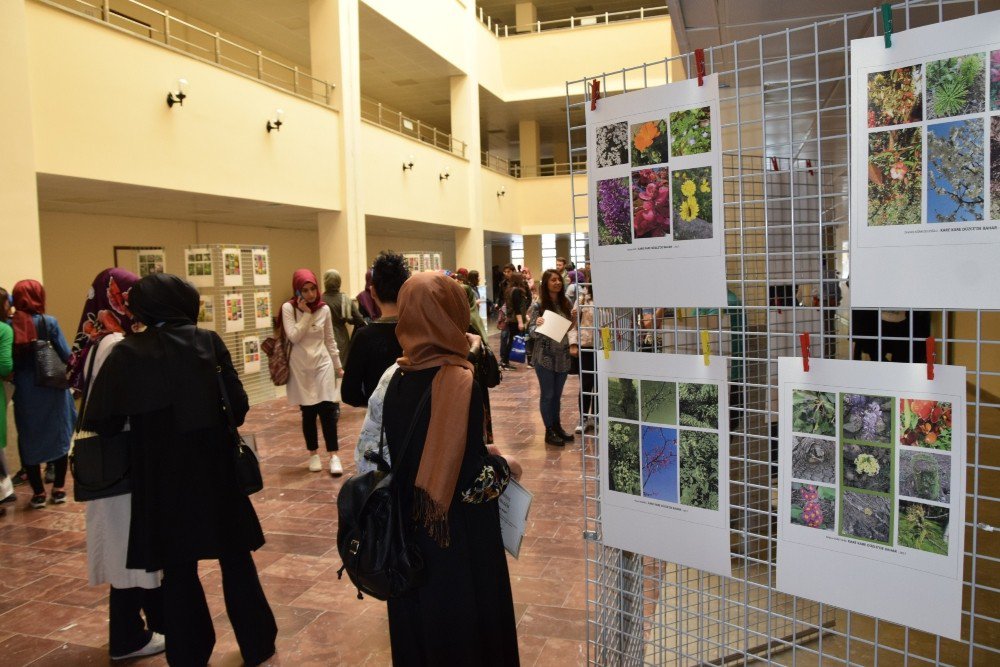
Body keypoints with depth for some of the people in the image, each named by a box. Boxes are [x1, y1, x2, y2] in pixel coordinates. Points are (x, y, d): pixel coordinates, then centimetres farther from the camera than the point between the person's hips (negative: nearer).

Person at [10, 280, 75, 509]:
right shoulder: (49, 322, -10)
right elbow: (67, 356, -8)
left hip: (24, 391, 1)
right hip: (52, 390, -1)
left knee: (28, 440, 12)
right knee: (59, 436, 13)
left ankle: (38, 493, 17)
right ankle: (58, 489, 19)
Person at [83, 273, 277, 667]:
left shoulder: (126, 354, -4)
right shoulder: (207, 342, -5)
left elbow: (101, 421, -5)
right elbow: (238, 405, -6)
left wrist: (143, 425, 13)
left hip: (160, 478, 0)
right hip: (214, 469, 0)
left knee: (177, 568, 16)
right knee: (235, 559, 16)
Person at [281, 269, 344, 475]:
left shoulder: (324, 309, 2)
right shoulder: (289, 308, -6)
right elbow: (293, 337, -16)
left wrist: (338, 365, 12)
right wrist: (306, 313, -17)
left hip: (323, 364, 1)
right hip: (301, 367, -1)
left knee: (327, 409, -6)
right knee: (308, 412, 5)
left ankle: (333, 455, 1)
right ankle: (313, 454, 20)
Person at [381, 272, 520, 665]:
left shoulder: (399, 376, -2)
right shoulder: (457, 379, -22)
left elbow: (402, 451, 6)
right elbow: (471, 477, -24)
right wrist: (504, 467, -3)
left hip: (409, 529, 6)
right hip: (459, 538, -6)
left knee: (418, 624, 22)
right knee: (465, 628, 13)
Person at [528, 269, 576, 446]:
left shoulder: (565, 303, 4)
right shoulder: (538, 305, -10)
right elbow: (531, 332, -10)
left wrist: (574, 320, -8)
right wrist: (537, 325, -30)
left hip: (563, 355, 5)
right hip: (545, 357, -5)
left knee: (557, 394, 15)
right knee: (547, 394, 4)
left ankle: (557, 426, 28)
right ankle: (549, 431, 15)